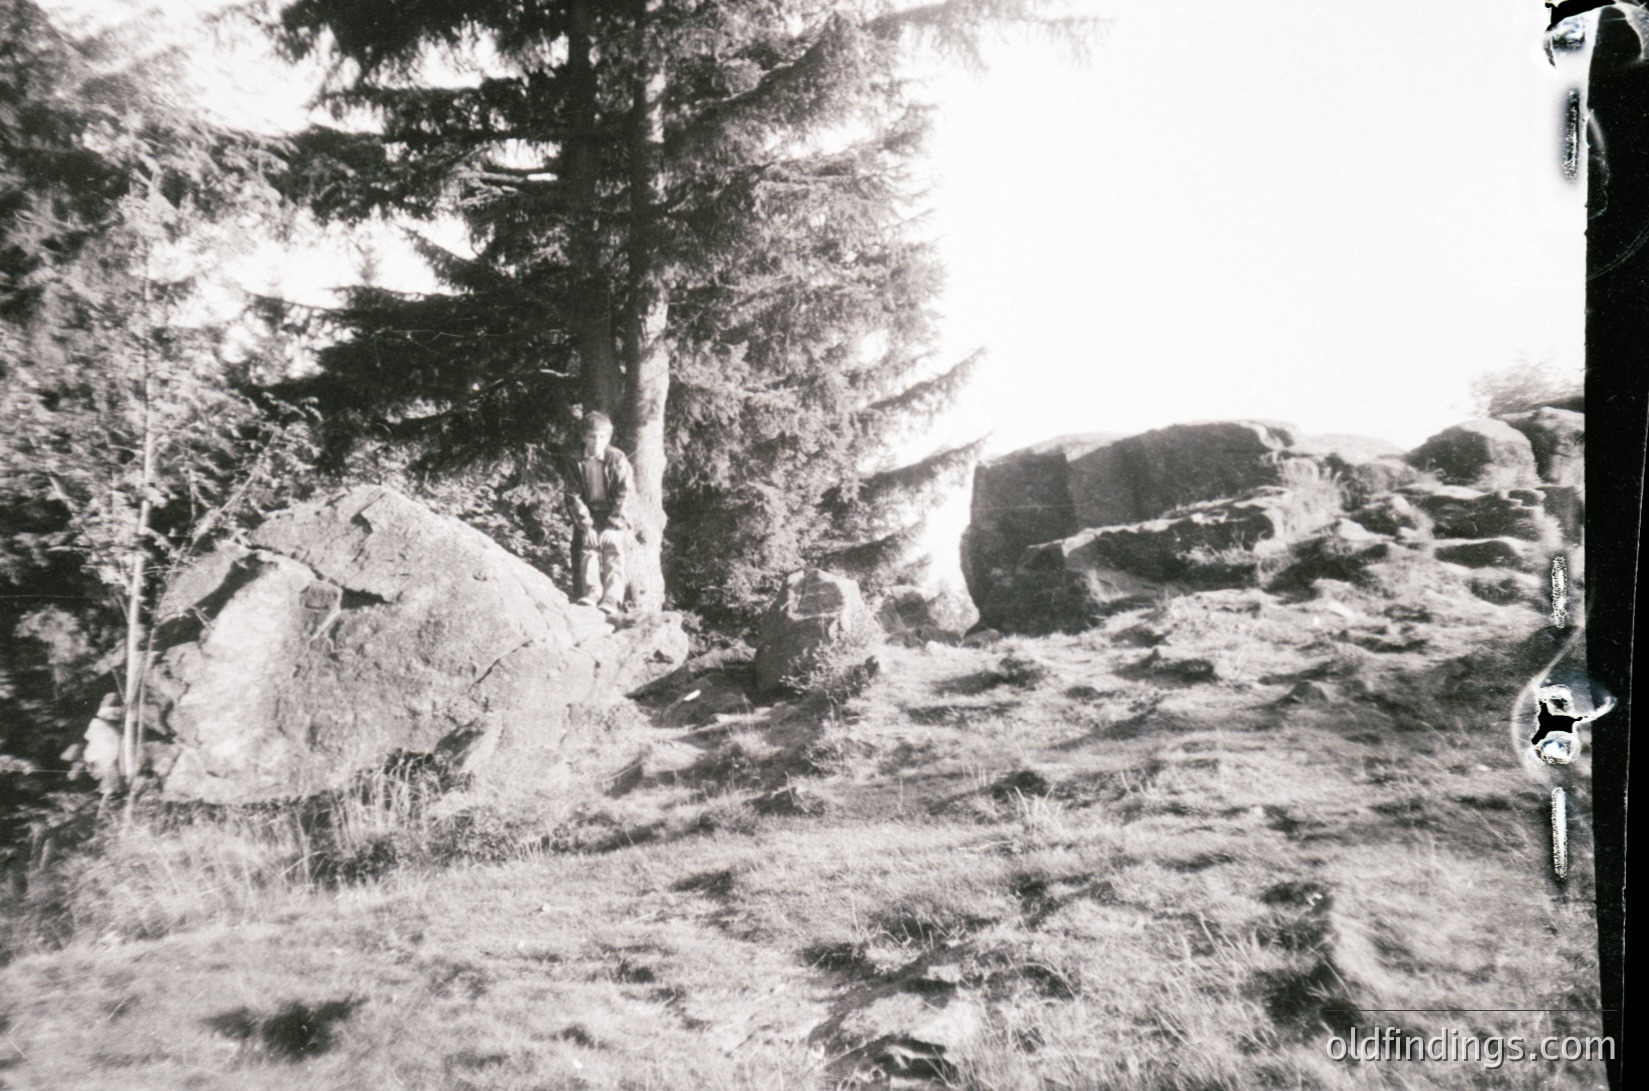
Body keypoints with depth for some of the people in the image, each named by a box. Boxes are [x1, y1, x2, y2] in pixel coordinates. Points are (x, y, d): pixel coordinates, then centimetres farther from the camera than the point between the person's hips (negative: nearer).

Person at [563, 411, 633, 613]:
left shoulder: (617, 459, -7)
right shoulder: (576, 462, -1)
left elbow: (624, 493, -8)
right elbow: (573, 495, -2)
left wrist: (613, 520, -14)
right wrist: (585, 522, -11)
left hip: (612, 516, -2)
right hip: (589, 516, 2)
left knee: (613, 552, -13)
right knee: (587, 551, -11)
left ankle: (611, 601, -19)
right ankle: (589, 595, -13)